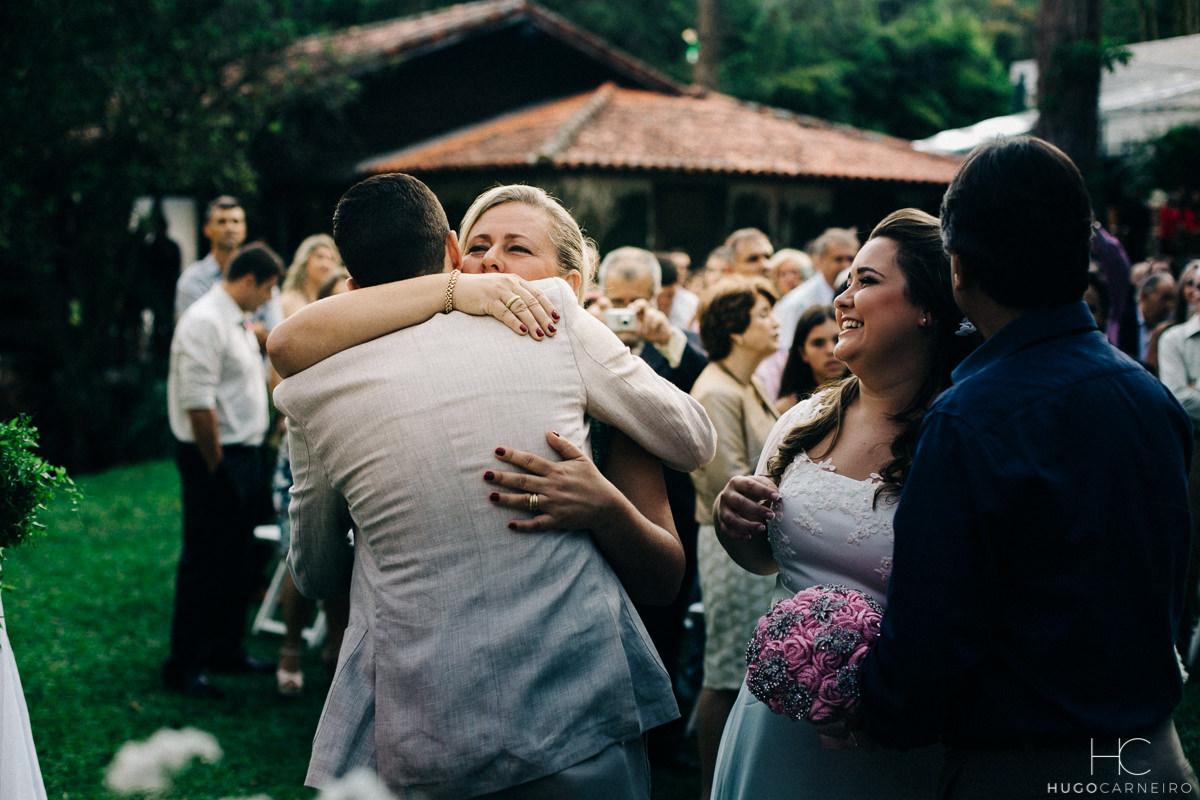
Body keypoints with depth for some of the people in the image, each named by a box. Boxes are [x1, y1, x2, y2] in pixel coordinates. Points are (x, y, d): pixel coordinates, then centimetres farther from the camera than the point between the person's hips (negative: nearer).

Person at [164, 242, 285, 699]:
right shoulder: (205, 321, -18)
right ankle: (184, 667, 7)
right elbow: (198, 403, -22)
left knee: (236, 559, 17)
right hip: (216, 457, -10)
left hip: (245, 453, 10)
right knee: (204, 563, -3)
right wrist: (215, 466, -18)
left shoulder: (238, 321, 15)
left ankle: (226, 650, 30)